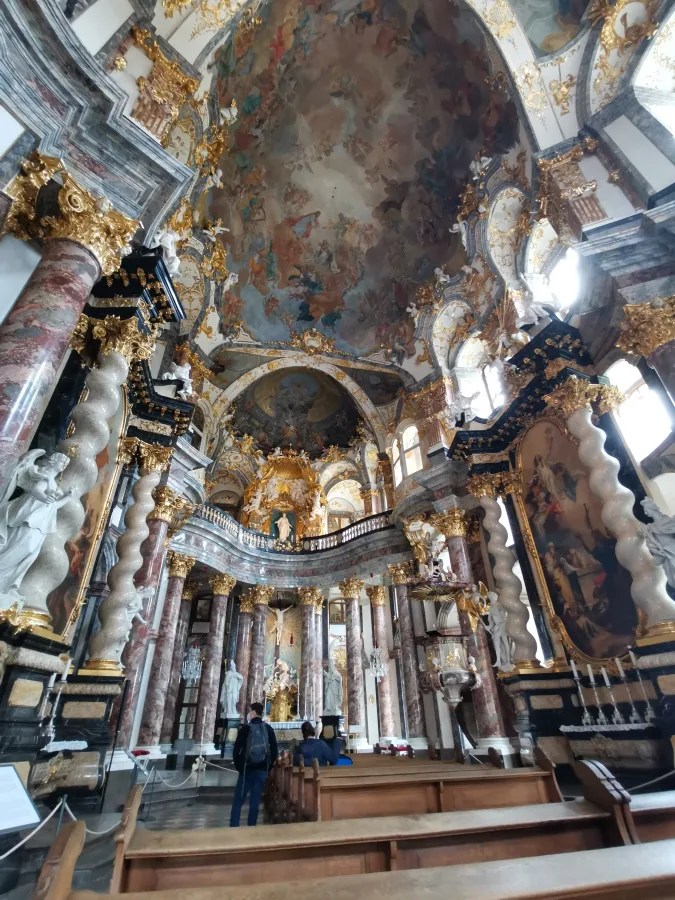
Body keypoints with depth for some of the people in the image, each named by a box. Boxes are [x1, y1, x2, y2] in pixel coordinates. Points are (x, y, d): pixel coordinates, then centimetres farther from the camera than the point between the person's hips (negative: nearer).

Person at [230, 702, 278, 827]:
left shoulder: (246, 728, -8)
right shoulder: (269, 729, 1)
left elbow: (236, 750, -9)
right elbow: (275, 751, 2)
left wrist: (238, 766, 5)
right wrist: (268, 767, 11)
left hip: (246, 769, -3)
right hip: (262, 770, 3)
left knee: (238, 801, 8)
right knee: (255, 802, 11)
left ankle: (233, 827, 2)